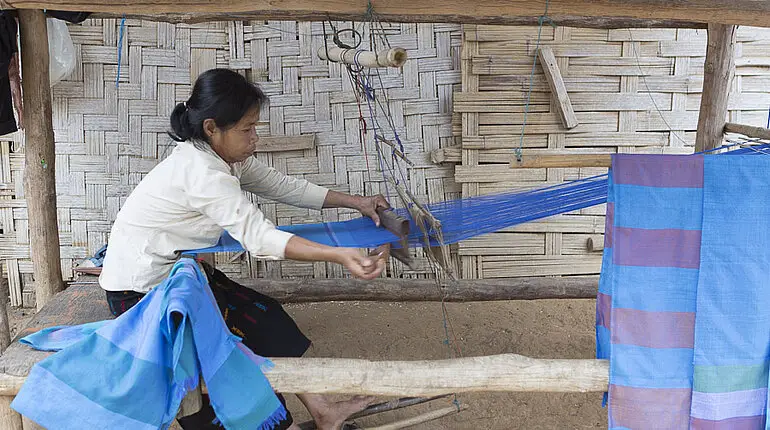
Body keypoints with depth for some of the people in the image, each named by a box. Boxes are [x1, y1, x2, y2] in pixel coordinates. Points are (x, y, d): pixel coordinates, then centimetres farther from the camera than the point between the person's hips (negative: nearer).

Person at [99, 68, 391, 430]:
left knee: (265, 318, 3)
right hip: (141, 291, -9)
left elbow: (284, 186, 3)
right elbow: (258, 237, -38)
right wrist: (339, 256, -47)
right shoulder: (201, 171, -30)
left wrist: (356, 202, -1)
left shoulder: (227, 158, -1)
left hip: (178, 272, 9)